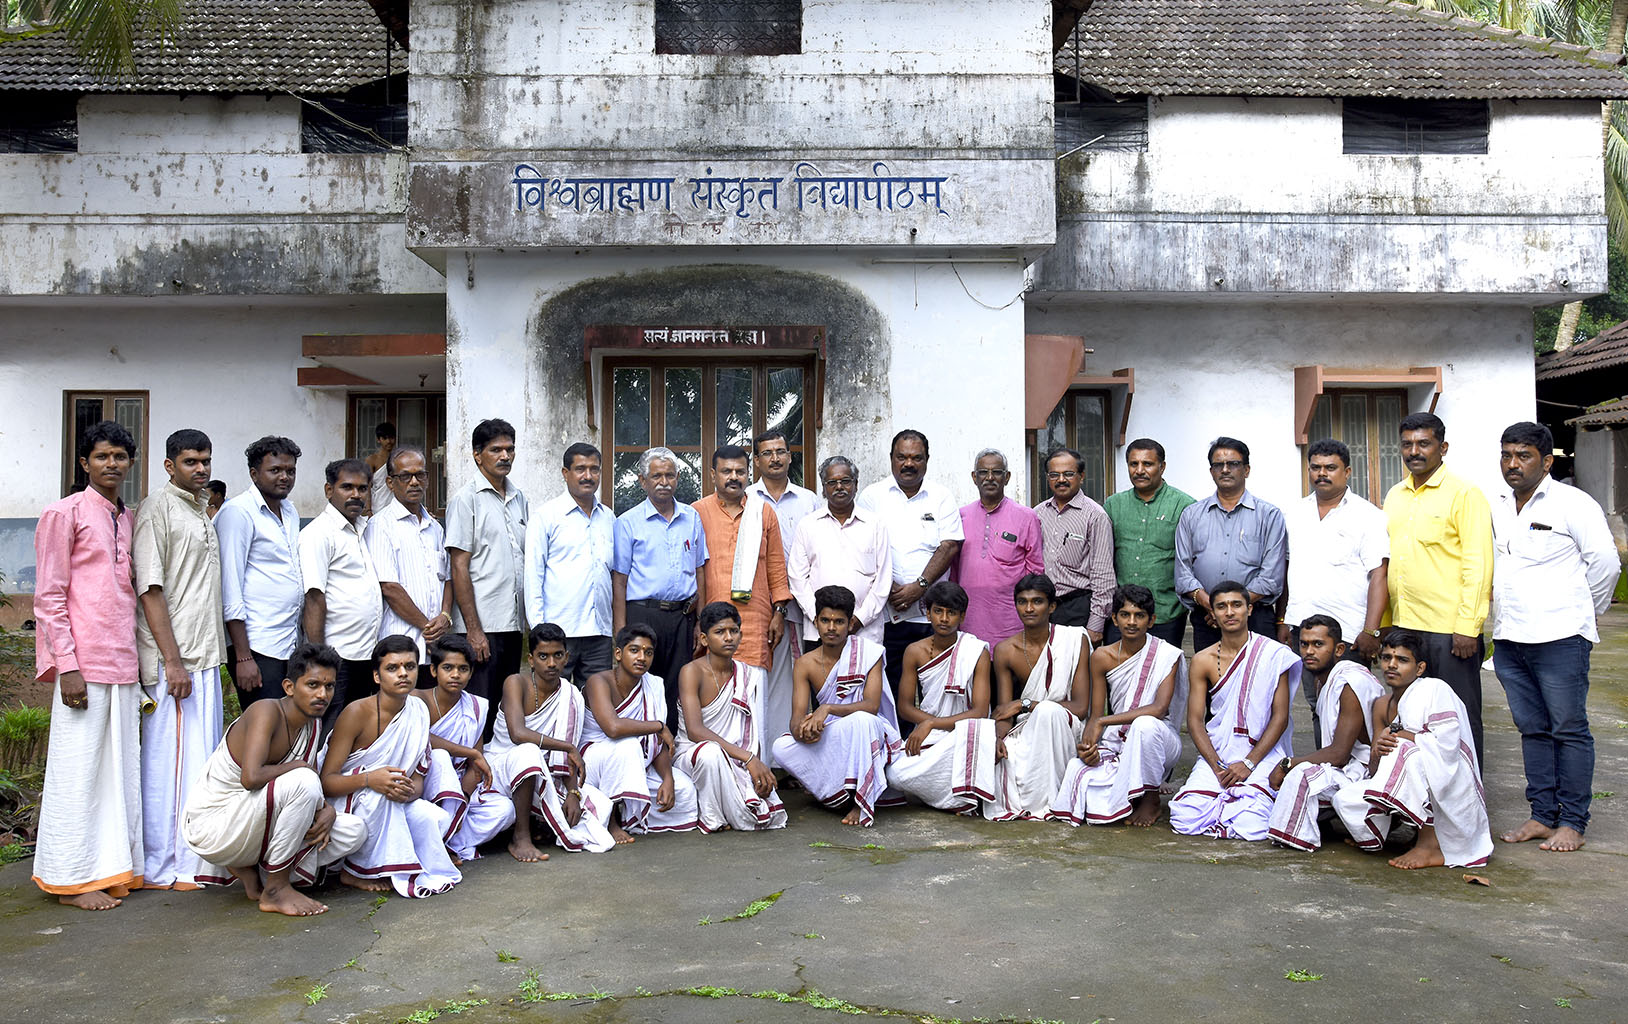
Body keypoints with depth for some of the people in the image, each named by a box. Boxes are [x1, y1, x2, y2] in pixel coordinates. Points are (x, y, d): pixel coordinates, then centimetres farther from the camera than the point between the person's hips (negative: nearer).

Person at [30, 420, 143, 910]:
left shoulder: (130, 519, 16)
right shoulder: (65, 513, -4)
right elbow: (48, 596, -8)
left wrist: (138, 664, 16)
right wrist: (67, 666, -14)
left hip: (123, 665, 7)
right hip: (84, 664, -7)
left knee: (122, 766, 10)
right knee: (79, 769, -1)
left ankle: (115, 865, 20)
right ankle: (72, 878, 9)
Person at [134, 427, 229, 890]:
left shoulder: (202, 514, 20)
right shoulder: (157, 509, -6)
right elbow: (150, 589, -14)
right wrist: (172, 660, -18)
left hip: (205, 659, 8)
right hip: (173, 660, -8)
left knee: (200, 761, 11)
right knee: (170, 761, -4)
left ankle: (197, 859, 19)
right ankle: (162, 867, 3)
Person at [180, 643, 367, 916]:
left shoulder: (313, 723, 5)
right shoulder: (267, 712, -21)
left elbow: (316, 789, 8)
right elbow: (251, 777, -36)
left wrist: (327, 811, -14)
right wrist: (297, 767, -18)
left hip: (248, 824, 8)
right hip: (211, 825, -8)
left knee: (354, 831, -1)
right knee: (302, 782, -33)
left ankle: (251, 870, 5)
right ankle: (276, 890, -18)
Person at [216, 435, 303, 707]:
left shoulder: (291, 511, 16)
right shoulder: (238, 511, -8)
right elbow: (230, 588, -12)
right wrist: (243, 657, -17)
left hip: (291, 644, 8)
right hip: (256, 647, -8)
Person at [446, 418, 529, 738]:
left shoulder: (518, 498, 15)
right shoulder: (465, 498, -5)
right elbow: (459, 567, -10)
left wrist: (531, 617, 13)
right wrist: (474, 629, -15)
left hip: (513, 624, 7)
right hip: (481, 627, -6)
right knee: (478, 713, -3)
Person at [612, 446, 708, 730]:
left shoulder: (692, 518, 11)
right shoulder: (628, 522, 0)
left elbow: (699, 571, 14)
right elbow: (619, 580, -1)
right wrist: (621, 631, -8)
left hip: (682, 615, 3)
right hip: (642, 613, -3)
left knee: (678, 691, 5)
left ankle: (671, 748, 13)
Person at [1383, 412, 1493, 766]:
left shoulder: (1463, 493, -5)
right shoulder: (1395, 496, 15)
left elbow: (1479, 564, -10)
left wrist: (1468, 627, -16)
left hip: (1450, 628, -6)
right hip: (1404, 626, 6)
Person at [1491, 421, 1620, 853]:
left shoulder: (1573, 504, -5)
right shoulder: (1496, 509, 13)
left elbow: (1605, 563, -4)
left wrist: (1583, 612, 3)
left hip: (1558, 638, -6)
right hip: (1509, 639, 6)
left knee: (1569, 730, 1)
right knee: (1532, 729, 11)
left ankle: (1572, 822, 7)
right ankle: (1542, 816, 18)